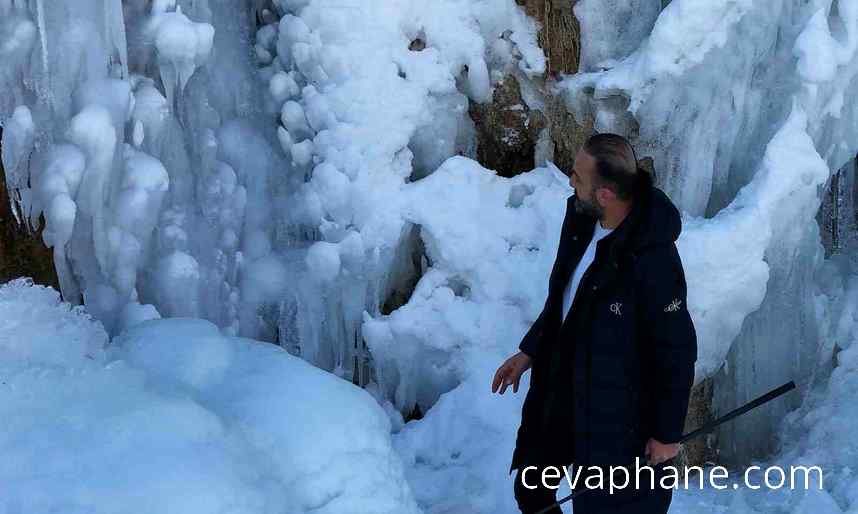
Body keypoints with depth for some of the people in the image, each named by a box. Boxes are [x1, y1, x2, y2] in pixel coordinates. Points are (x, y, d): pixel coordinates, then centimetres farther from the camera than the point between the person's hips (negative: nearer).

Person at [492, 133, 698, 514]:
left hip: (619, 408, -8)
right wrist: (529, 351, 13)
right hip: (560, 380, 8)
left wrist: (667, 432, -13)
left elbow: (677, 351, -21)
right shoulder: (580, 217, -8)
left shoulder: (654, 261, -33)